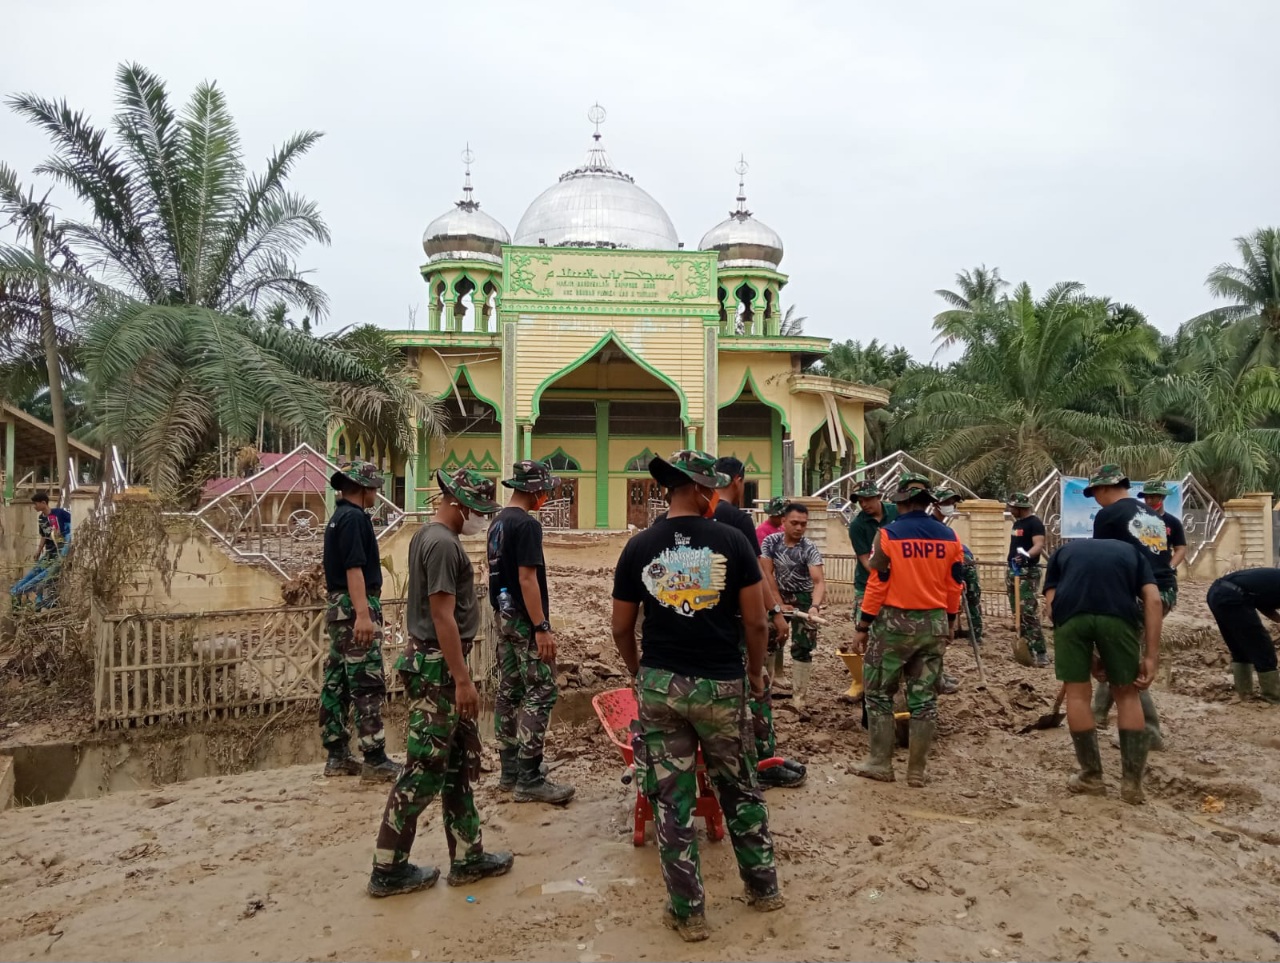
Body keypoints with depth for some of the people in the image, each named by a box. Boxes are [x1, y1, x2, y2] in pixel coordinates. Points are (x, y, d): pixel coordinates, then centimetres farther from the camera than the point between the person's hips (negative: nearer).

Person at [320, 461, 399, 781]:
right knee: (367, 685, -8)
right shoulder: (354, 517, -13)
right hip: (355, 608, -10)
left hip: (339, 607, 10)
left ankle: (337, 756, 16)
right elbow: (354, 568, -23)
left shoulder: (338, 517, 17)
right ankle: (375, 761, -6)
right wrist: (363, 614, -29)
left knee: (337, 683, 10)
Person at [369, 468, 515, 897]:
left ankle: (468, 857, 23)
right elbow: (443, 616, -22)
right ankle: (388, 869, 11)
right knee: (425, 769, -1)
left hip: (438, 662, 10)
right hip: (438, 667, -10)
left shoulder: (428, 535, 12)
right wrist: (463, 680, -21)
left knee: (460, 762, 14)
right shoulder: (443, 544, -19)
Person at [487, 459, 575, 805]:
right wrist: (541, 628, -21)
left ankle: (510, 770, 21)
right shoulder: (527, 524, -17)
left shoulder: (497, 522, 11)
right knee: (541, 693, -5)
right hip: (524, 620, -10)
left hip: (503, 616, 10)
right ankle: (529, 779, -3)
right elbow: (527, 578, -22)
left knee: (509, 691, 13)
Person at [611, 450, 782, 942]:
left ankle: (688, 912, 19)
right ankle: (763, 887, 34)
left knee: (673, 799, 10)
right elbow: (756, 622, -7)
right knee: (740, 789, 19)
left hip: (660, 685, 1)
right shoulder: (732, 541, -9)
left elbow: (622, 628, 2)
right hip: (721, 685, 0)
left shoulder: (639, 546, -3)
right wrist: (756, 673, 10)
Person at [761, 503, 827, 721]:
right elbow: (767, 574, -11)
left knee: (802, 648, -7)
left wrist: (815, 606, -46)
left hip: (802, 598, -2)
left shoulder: (810, 549, -19)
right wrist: (779, 604, -15)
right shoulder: (771, 542, -11)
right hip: (777, 596, 3)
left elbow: (819, 581, -28)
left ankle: (798, 698, -1)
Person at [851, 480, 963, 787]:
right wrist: (948, 623, 21)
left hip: (895, 622, -4)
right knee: (924, 698, 10)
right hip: (934, 624, 4)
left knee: (879, 692, 9)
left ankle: (880, 763, 12)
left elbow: (878, 584, -11)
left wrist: (862, 626, -4)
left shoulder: (889, 534, -10)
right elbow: (954, 586, 8)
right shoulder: (949, 537, 3)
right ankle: (916, 770, 16)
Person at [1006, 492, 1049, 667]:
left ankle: (1041, 654, -13)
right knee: (1018, 613, 10)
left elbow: (1039, 545, -26)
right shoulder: (1017, 523, 16)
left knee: (1029, 614, -14)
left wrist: (1027, 555, -46)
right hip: (1013, 571, 10)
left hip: (1027, 573, -10)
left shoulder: (1034, 523, -12)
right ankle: (1026, 648, 15)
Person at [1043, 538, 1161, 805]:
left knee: (1077, 692, 16)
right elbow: (1153, 599, 16)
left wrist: (1088, 653, 23)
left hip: (1071, 612, 0)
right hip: (1118, 613, 0)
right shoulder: (1131, 551, 36)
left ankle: (1091, 778, 26)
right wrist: (1151, 656, 12)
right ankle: (1132, 783, 21)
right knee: (1127, 693, 19)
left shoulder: (1064, 552, 36)